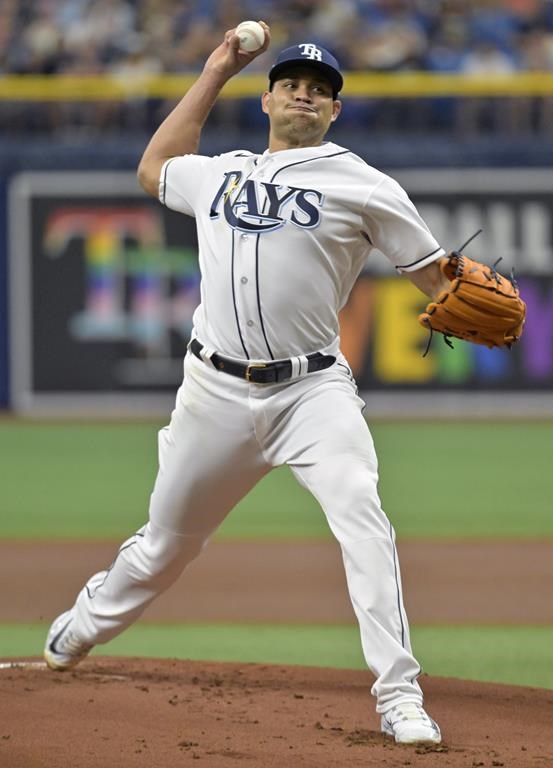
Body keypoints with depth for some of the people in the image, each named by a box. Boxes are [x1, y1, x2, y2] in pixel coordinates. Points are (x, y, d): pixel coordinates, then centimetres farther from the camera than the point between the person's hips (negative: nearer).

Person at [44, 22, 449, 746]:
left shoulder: (361, 184, 1)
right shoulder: (220, 173, 15)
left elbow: (437, 275, -1)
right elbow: (154, 167, 36)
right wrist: (215, 74, 30)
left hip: (313, 390, -3)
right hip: (217, 390, 3)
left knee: (362, 518, -24)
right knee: (167, 540, 15)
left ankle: (400, 699, -25)